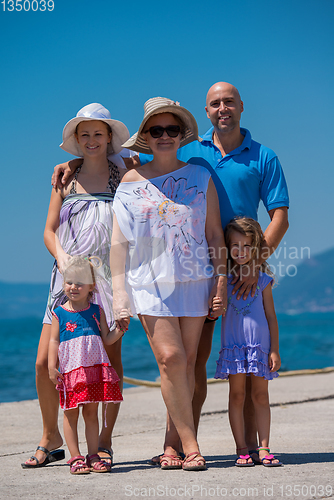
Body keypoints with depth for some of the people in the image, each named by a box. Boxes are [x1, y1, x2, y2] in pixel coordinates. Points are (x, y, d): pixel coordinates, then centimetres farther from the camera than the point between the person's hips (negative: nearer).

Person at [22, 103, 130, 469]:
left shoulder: (122, 178, 6)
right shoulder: (66, 179, 12)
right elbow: (50, 231, 11)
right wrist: (62, 258, -8)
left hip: (109, 276, -2)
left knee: (111, 359, -2)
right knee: (45, 363, -3)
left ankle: (105, 440, 11)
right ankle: (51, 438, 15)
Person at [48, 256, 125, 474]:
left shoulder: (96, 311, 9)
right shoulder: (59, 313, 3)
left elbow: (107, 338, 9)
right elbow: (54, 341, 1)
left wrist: (120, 329, -9)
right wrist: (52, 367, -8)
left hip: (95, 367, 2)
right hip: (70, 369, -2)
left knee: (91, 412, 7)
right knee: (71, 413, 0)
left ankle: (93, 456, 13)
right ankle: (76, 458, 6)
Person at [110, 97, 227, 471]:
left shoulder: (200, 177, 8)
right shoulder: (131, 182, 6)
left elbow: (214, 232, 9)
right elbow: (119, 240, 4)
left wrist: (221, 280, 2)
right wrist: (118, 292, -3)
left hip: (194, 278, 1)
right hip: (150, 280, -1)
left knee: (187, 361, 0)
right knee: (170, 358, -14)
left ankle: (173, 443, 11)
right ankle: (189, 444, -6)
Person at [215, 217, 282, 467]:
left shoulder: (262, 279, 5)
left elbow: (271, 316, 6)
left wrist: (275, 350, 1)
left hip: (260, 344, 0)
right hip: (233, 344, 0)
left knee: (261, 396, 2)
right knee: (237, 395, 0)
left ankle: (263, 448, 6)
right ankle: (242, 449, 5)